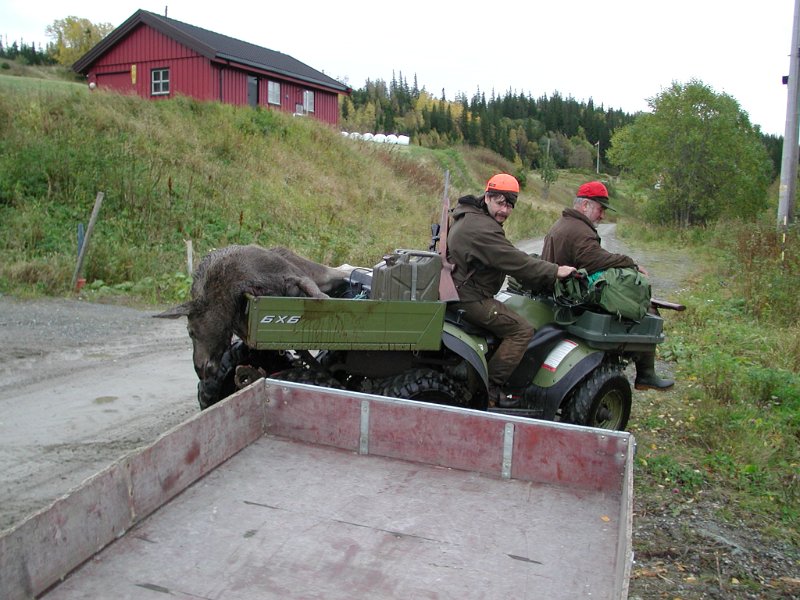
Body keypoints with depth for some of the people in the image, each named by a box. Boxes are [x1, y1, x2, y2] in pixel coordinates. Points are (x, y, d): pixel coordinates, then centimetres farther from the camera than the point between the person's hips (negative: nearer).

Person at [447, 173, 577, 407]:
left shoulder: (469, 218, 16)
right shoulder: (481, 228, -19)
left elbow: (507, 258, 22)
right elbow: (514, 261, -21)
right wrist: (555, 271, -12)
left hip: (460, 290, 11)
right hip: (469, 298, -11)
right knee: (521, 330, -11)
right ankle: (490, 387, -8)